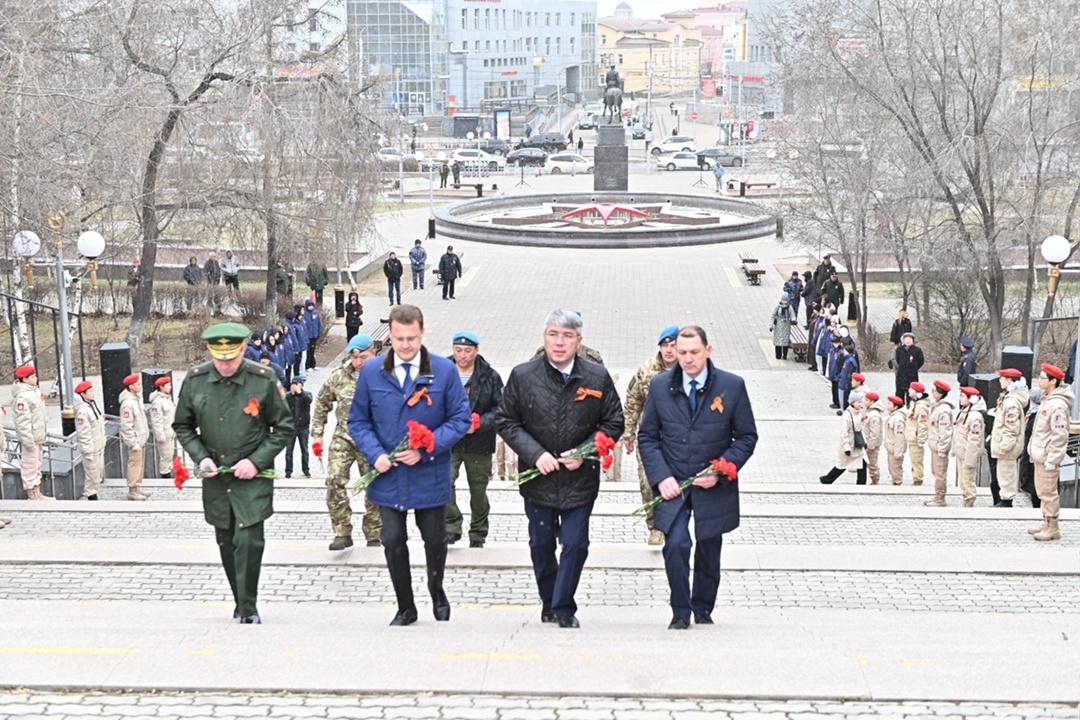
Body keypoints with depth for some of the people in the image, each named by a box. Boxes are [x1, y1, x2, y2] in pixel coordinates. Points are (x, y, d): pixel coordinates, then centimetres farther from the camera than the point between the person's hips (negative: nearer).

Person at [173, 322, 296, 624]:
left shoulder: (264, 380, -10)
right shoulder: (195, 380, -3)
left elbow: (284, 427, -1)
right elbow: (182, 426, 11)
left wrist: (256, 461, -11)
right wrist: (200, 457, -5)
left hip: (253, 478, -3)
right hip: (215, 478, 3)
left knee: (248, 540, -13)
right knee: (226, 543, 11)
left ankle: (248, 608, 1)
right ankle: (240, 602, 27)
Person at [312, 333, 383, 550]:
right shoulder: (338, 377, 2)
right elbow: (322, 404, 14)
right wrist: (317, 434, 10)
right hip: (343, 438, 2)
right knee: (335, 481, -15)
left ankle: (374, 536, 20)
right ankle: (342, 533, -7)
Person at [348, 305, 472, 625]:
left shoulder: (444, 370, -6)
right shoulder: (371, 372, -1)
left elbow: (461, 418, -4)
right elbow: (358, 421, 6)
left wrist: (425, 449, -15)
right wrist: (376, 454, -11)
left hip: (431, 476, -1)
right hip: (389, 476, 1)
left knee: (435, 539, 13)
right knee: (393, 541, 2)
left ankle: (436, 592, 40)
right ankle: (405, 608, 18)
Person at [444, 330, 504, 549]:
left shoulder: (490, 377, -2)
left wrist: (480, 424, -15)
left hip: (479, 443, 1)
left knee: (478, 490, 12)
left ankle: (478, 535, 28)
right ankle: (451, 527, -11)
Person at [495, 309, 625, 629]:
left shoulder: (597, 377, -4)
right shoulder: (522, 376, -4)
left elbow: (614, 423, 3)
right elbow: (505, 421, 0)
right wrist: (535, 454, -12)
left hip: (580, 479, -1)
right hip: (538, 479, 1)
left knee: (575, 545, -1)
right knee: (541, 545, 12)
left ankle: (563, 608, 15)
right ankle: (549, 602, 32)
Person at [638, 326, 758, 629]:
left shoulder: (732, 386, -5)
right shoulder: (660, 386, -1)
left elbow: (747, 437, 1)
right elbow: (647, 436, 5)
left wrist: (720, 472, -11)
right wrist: (661, 477, -9)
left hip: (714, 487, 0)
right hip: (673, 484, 0)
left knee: (709, 552, 10)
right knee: (675, 545, -15)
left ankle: (703, 610, 31)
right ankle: (680, 612, 2)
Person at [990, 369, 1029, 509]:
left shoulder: (1011, 401, -22)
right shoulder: (1007, 397, 11)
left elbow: (1011, 428, -24)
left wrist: (1004, 445, -21)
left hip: (1007, 446, -10)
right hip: (1003, 443, 10)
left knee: (1006, 473, -3)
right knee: (1006, 473, 16)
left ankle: (1007, 501, 3)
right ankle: (1004, 500, 24)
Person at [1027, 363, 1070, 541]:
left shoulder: (1058, 405, -19)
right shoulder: (1047, 400, 12)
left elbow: (1059, 436, -22)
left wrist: (1051, 459, -21)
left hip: (1048, 458, -10)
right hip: (1040, 456, 10)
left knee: (1049, 493, -4)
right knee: (1043, 492, 17)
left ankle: (1053, 528, 3)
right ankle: (1047, 523, 26)